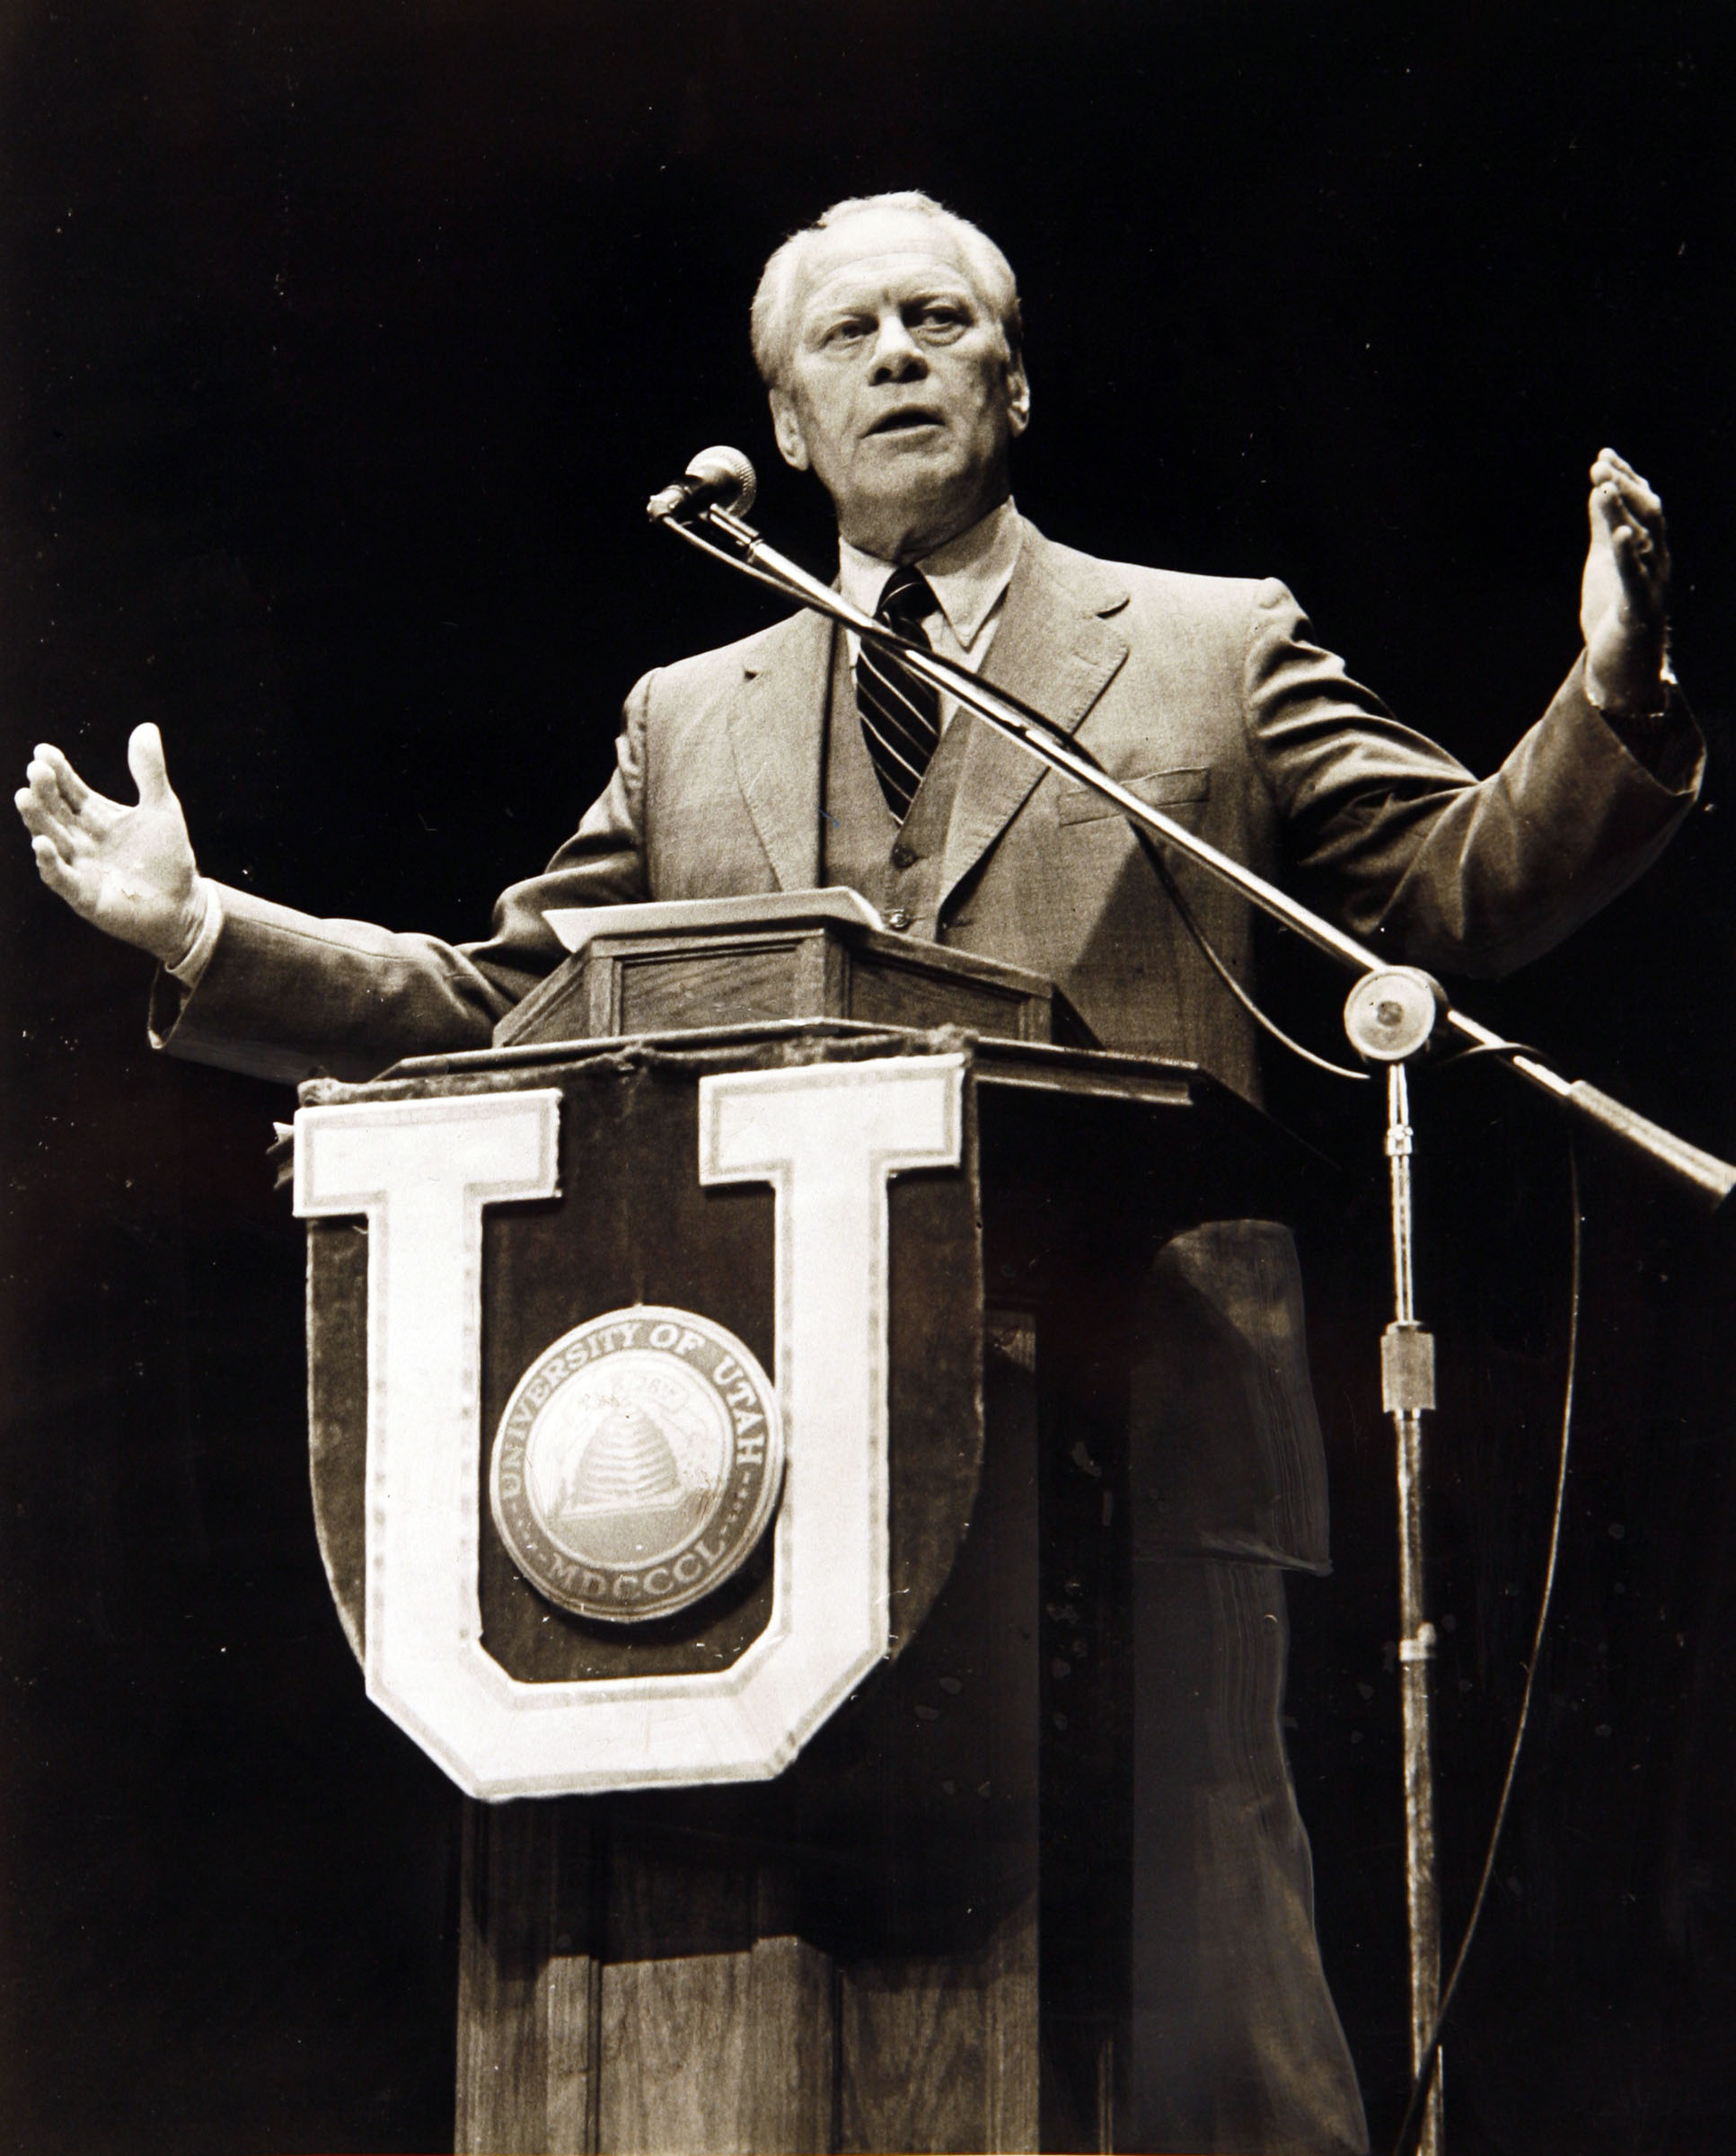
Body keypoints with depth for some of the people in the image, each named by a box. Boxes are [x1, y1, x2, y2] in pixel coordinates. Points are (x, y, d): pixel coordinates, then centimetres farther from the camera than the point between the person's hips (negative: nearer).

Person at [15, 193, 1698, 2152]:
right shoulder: (688, 724, 22)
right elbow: (492, 1006, 23)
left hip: (1134, 1429, -3)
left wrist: (1610, 702, -12)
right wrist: (201, 934, 14)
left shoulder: (1218, 651, 14)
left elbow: (1459, 891, 6)